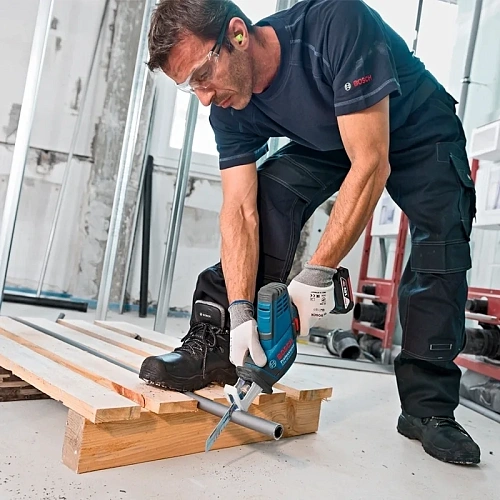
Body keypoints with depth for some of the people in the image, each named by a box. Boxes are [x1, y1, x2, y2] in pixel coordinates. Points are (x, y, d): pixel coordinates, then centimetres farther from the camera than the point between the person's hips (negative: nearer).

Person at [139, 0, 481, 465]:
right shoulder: (229, 109, -20)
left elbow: (372, 166, -39)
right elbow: (239, 212, -24)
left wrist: (317, 272, -40)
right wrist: (239, 309, -34)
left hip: (417, 133, -3)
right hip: (325, 144, 4)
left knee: (441, 245, -20)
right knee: (269, 195, -21)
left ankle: (428, 408, -8)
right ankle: (215, 345, -16)